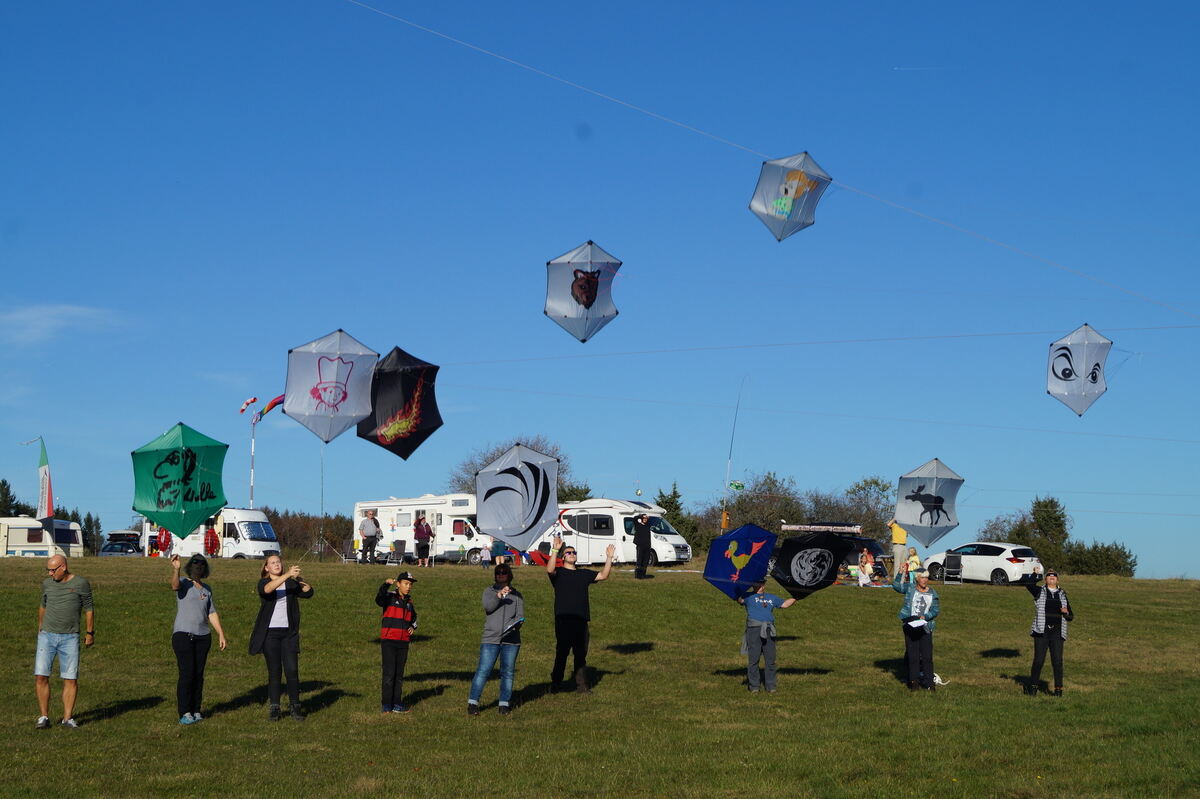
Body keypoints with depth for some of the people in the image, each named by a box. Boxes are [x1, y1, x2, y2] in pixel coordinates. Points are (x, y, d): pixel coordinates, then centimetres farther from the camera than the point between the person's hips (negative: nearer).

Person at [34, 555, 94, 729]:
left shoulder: (81, 583, -4)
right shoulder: (47, 583, 5)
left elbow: (88, 608, 4)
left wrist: (90, 633, 5)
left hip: (70, 638, -2)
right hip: (47, 636, 2)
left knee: (71, 679, -2)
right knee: (40, 676, -7)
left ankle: (67, 718, 7)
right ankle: (44, 717, 3)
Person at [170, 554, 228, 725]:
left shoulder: (206, 589, 16)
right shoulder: (184, 584, -1)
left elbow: (212, 613, 18)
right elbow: (174, 586, -27)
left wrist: (221, 634, 11)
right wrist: (175, 569, -45)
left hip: (203, 636, 5)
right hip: (183, 634, -5)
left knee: (199, 674, 5)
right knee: (187, 673, -11)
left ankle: (195, 711, 11)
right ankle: (184, 713, -7)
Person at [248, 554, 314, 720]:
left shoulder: (291, 583, 8)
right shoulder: (263, 583, 1)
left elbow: (308, 592, -9)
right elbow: (267, 589, -24)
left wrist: (300, 580, -27)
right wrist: (287, 575, -34)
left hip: (288, 632, 1)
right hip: (270, 633, -1)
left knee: (292, 670, -4)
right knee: (274, 671, 2)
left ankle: (295, 707, 3)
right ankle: (274, 708, 8)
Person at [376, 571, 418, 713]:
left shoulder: (409, 602, 14)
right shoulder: (390, 597, -5)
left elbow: (413, 617, 29)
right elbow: (379, 599, -28)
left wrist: (413, 627, 8)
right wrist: (386, 584, -42)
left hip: (403, 643, 6)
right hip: (388, 642, -6)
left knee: (399, 674, 10)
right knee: (389, 673, -6)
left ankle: (396, 704, 16)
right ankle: (386, 704, 1)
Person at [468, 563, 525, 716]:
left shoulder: (516, 595, 14)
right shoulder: (489, 591, 10)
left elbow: (520, 616, 7)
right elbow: (488, 607, -9)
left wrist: (516, 624, -15)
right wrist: (498, 596, -24)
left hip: (511, 640, 2)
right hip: (490, 639, -2)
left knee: (508, 672, 5)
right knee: (483, 670, -8)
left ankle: (505, 704, 14)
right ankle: (472, 703, -3)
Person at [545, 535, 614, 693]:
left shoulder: (584, 574, 17)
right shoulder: (558, 573, 2)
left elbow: (603, 575, 10)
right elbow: (549, 570, -20)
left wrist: (609, 558, -1)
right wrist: (555, 549, -29)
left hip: (581, 619, 5)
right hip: (563, 619, -5)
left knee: (581, 654, 9)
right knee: (562, 653, -2)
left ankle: (582, 685, 14)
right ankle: (556, 684, 8)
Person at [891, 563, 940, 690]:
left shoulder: (932, 593, 7)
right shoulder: (910, 588, 5)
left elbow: (936, 610, 4)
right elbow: (896, 586, -7)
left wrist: (925, 617, -12)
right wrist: (901, 573, -17)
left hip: (925, 627, 1)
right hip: (910, 627, -1)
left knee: (927, 655, -2)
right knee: (913, 655, 4)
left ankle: (928, 681, 4)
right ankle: (914, 681, 12)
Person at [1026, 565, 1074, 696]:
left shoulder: (1062, 595, 16)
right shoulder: (1039, 591, 9)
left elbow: (1071, 617, 17)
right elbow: (1029, 585, -11)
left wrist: (1066, 612, -4)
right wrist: (1036, 575, -21)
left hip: (1057, 632, 2)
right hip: (1041, 631, -2)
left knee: (1057, 661, -3)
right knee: (1038, 660, -4)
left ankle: (1058, 688, 3)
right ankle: (1033, 686, 8)